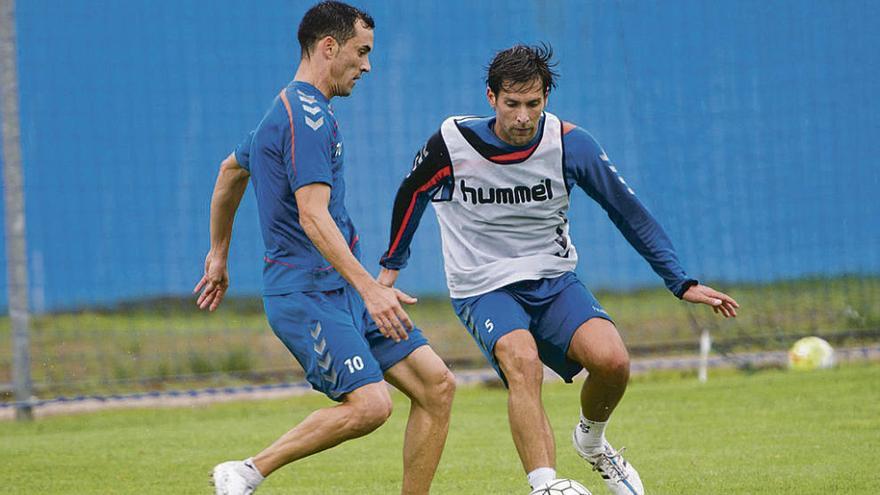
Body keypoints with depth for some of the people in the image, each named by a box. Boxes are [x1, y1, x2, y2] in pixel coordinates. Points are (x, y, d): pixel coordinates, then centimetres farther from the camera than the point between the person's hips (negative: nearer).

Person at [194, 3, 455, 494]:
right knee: (370, 404, -25)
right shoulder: (307, 115, -14)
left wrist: (219, 255, 41)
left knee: (436, 385, 0)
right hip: (306, 291, -10)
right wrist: (370, 288, -29)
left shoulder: (293, 109, 19)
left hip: (341, 289, 10)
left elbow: (231, 170, 34)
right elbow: (313, 217, -24)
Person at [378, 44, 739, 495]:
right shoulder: (452, 143, -12)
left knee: (612, 360, -23)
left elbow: (628, 211, 1)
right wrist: (390, 267, 20)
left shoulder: (569, 144, -9)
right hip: (483, 289, -2)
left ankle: (591, 440, 10)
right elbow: (411, 194, 10)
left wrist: (682, 284, 0)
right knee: (523, 361, -34)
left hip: (554, 281, 2)